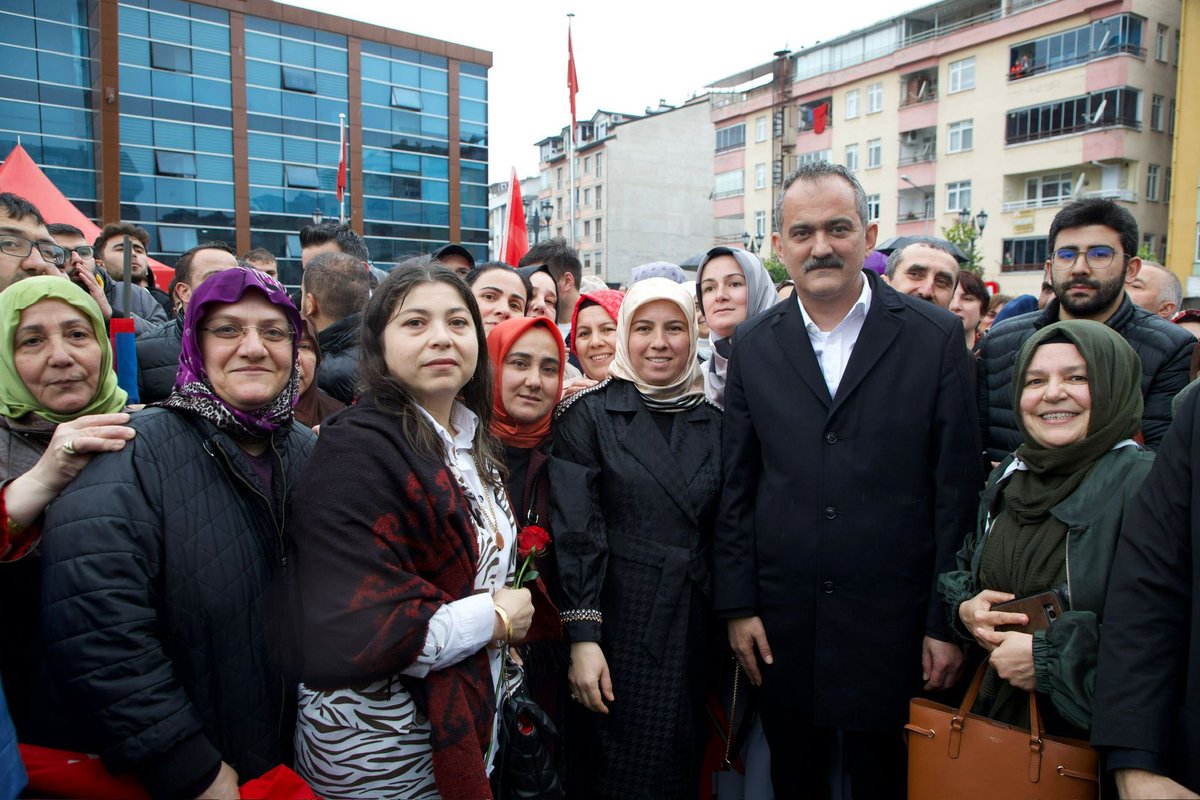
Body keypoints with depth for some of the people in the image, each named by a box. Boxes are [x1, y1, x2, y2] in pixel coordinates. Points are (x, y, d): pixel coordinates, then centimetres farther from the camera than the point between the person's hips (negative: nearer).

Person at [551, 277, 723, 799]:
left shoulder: (712, 420, 7)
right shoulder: (589, 413, -5)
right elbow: (574, 532, -11)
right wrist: (582, 637, -16)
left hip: (694, 629, 4)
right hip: (620, 625, -4)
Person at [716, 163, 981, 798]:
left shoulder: (935, 336, -5)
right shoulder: (753, 345, 1)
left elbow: (957, 487, -4)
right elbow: (735, 486, 3)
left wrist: (948, 622, -4)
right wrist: (737, 606, 1)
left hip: (893, 621, -1)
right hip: (783, 620, 2)